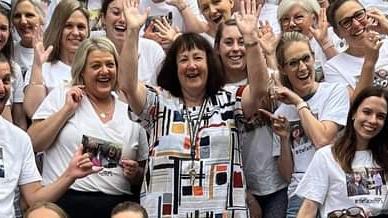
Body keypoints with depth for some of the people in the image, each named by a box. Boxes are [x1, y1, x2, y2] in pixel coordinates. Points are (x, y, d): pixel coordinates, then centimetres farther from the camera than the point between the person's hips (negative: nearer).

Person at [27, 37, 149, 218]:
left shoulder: (131, 112, 12)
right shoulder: (61, 95, 6)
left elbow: (143, 174, 19)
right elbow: (32, 143, -3)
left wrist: (135, 173, -2)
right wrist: (67, 109, -6)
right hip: (65, 201, -2)